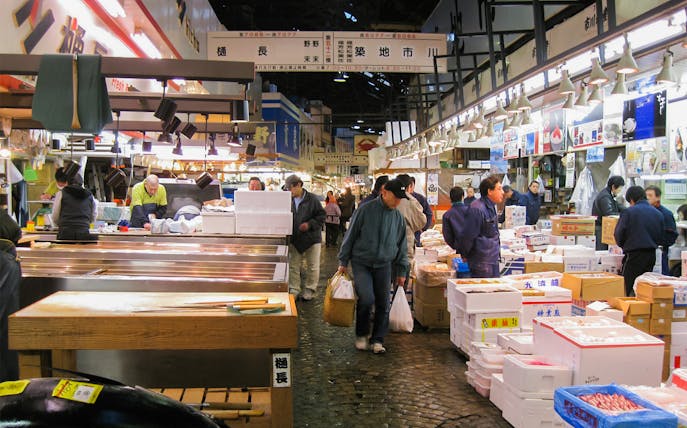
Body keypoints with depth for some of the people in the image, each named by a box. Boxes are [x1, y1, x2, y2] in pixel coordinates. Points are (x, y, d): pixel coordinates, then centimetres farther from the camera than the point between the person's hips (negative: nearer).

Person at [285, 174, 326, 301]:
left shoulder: (312, 199, -11)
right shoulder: (289, 200, 0)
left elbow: (322, 215, -8)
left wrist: (309, 224, -19)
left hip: (312, 238, -3)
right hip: (294, 239, 3)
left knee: (313, 267, 7)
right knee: (293, 266, 8)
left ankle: (310, 289, 23)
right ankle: (294, 290, 18)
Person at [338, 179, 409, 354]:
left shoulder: (398, 217, 4)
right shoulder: (366, 210, -9)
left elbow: (402, 246, 13)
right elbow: (350, 236, -3)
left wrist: (402, 271, 13)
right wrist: (343, 262, -1)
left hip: (384, 265, 4)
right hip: (361, 263, -4)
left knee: (383, 304, 2)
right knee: (366, 298, -17)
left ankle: (377, 340, 19)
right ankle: (361, 334, 8)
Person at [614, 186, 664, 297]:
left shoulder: (628, 212, -9)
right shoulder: (658, 213, 8)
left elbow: (619, 234, -6)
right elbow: (660, 236, 12)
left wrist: (623, 245, 13)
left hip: (634, 254, -6)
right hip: (652, 254, 6)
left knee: (628, 290, -1)